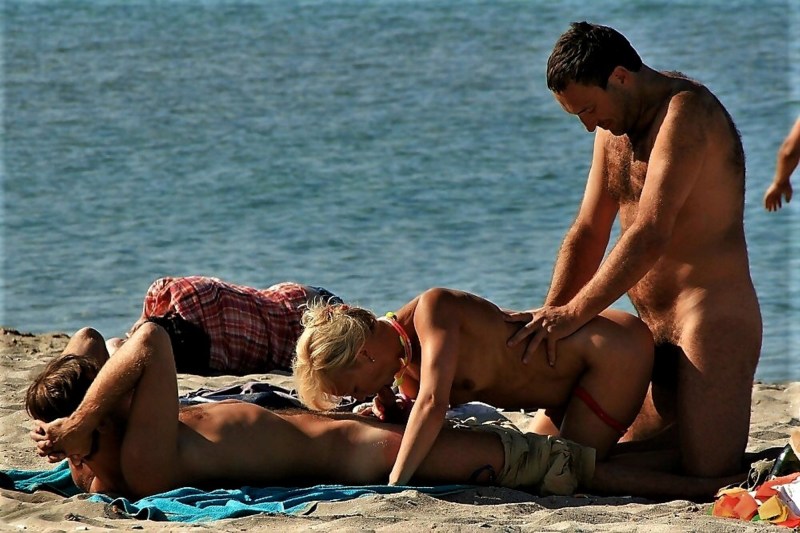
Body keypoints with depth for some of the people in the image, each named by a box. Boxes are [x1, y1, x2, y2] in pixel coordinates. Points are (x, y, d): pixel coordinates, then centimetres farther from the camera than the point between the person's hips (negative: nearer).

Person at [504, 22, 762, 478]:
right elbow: (587, 233, 16)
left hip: (713, 320, -10)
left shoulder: (685, 111, -17)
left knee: (707, 475, -17)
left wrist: (573, 314, -23)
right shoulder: (615, 126, 14)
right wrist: (548, 318, 4)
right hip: (659, 333, 10)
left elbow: (651, 235, -25)